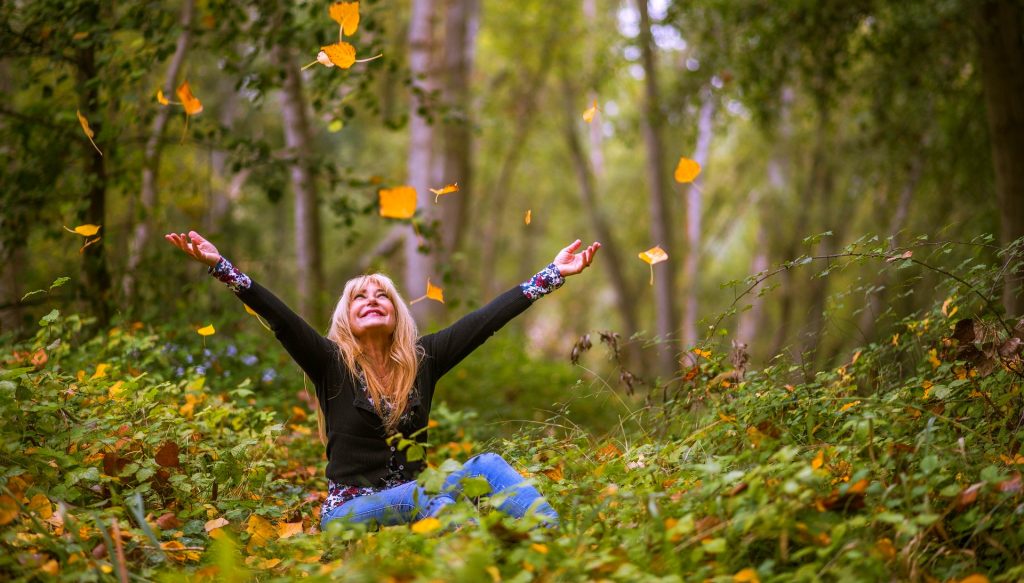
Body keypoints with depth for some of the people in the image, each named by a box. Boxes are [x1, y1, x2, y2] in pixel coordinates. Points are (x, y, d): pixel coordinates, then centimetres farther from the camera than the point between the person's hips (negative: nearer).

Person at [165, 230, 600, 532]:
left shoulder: (422, 360, 7)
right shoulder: (331, 363, -1)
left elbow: (486, 319, 5)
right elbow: (280, 318, -15)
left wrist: (551, 275, 3)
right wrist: (220, 266, -28)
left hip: (413, 504, 3)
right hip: (350, 512, -3)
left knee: (488, 465, -25)